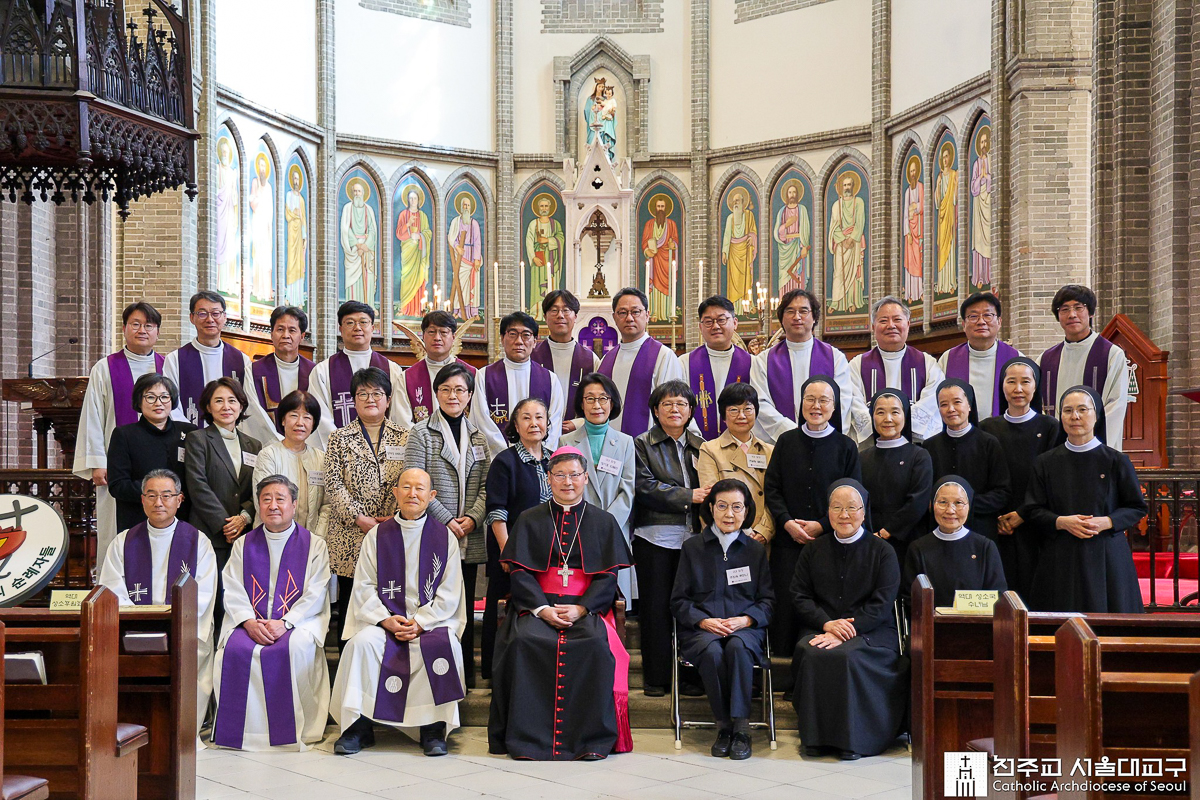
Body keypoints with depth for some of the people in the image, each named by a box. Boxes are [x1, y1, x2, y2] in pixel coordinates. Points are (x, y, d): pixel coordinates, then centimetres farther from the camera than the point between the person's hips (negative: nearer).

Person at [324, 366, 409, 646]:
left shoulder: (405, 439, 11)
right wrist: (359, 518, -11)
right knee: (349, 605, 3)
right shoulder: (340, 439, 10)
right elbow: (332, 484, 0)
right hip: (350, 538, 0)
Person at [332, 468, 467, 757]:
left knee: (444, 644, -33)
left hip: (431, 620, -1)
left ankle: (433, 727, -20)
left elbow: (449, 594, 3)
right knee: (363, 642, -30)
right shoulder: (377, 536, 10)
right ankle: (358, 727, -20)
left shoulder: (445, 537, 7)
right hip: (383, 619, 1)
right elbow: (364, 587, 5)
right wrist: (386, 620, -13)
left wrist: (420, 622, -12)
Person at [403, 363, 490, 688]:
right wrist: (446, 520, -12)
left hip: (469, 539, 4)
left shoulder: (477, 437, 14)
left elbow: (486, 486, 11)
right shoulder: (421, 433, 1)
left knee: (465, 606, 7)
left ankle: (465, 676, 16)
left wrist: (473, 518, -6)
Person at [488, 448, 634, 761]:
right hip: (537, 606, 1)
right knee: (524, 642, -31)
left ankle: (593, 738, -23)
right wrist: (543, 609, -12)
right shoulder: (530, 520, 14)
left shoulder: (603, 522, 14)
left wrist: (580, 609, -12)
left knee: (596, 644, -33)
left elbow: (609, 576, 5)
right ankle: (527, 737, -23)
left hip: (588, 608, 0)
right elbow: (520, 573, 5)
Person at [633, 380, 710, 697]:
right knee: (655, 606, 1)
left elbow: (708, 488, 17)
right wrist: (688, 496, -13)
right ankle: (656, 677, 9)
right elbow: (645, 487, -7)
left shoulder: (700, 446, 15)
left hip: (691, 537, 3)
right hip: (655, 537, -3)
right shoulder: (641, 445, 4)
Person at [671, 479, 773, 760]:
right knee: (712, 651, -35)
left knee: (738, 647, -35)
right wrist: (703, 621, -10)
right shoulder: (692, 547, 12)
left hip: (746, 628, 0)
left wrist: (745, 620, -9)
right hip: (701, 629, 0)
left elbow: (768, 600, 12)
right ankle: (723, 726, -23)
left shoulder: (755, 550, 16)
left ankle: (741, 727, -30)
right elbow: (679, 600, 9)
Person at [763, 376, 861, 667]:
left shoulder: (845, 446, 4)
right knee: (786, 606, -2)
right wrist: (787, 522, -8)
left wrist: (821, 526, -9)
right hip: (788, 541, 1)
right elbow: (771, 488, 6)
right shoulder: (786, 442, 8)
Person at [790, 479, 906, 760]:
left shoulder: (882, 551, 5)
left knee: (848, 656, -34)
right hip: (821, 629, 3)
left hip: (871, 632, -2)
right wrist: (827, 623, -11)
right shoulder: (814, 550, 14)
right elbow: (800, 596, 8)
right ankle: (816, 736, -18)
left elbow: (882, 604, -5)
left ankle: (852, 739, -19)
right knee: (812, 655, -31)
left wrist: (847, 629, -18)